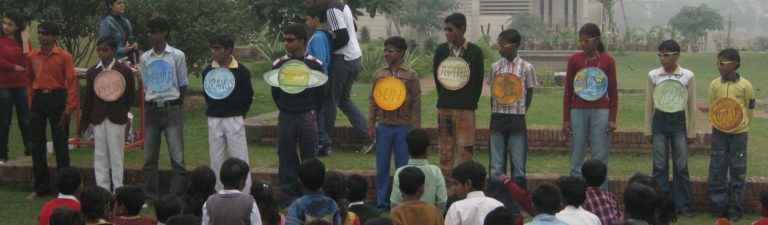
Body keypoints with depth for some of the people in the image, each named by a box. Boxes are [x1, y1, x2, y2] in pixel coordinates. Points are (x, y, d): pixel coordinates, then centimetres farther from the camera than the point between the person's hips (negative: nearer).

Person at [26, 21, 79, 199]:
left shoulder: (64, 56, -6)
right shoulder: (32, 56, 7)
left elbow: (72, 83, -9)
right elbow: (29, 81, 18)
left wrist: (68, 109, -14)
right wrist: (32, 102, 6)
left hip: (57, 99, -4)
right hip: (38, 99, 5)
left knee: (60, 144, 0)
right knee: (37, 145, 7)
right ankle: (41, 187, 16)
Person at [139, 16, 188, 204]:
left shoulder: (177, 56, -2)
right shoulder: (145, 58, 8)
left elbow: (183, 85, 4)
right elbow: (145, 86, 13)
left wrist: (175, 108, 5)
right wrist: (148, 107, 6)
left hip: (171, 109, -3)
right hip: (152, 110, 3)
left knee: (177, 157, -6)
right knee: (149, 158, 6)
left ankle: (176, 198, -1)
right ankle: (150, 197, 14)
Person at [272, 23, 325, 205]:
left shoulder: (314, 65, -4)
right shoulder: (279, 65, 1)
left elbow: (320, 93, 3)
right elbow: (275, 92, 11)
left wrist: (313, 114, 3)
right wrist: (285, 110, 8)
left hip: (307, 117, -2)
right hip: (286, 117, 2)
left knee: (309, 159, 2)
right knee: (287, 159, 4)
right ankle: (289, 198, 11)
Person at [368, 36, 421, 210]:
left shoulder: (411, 75, -2)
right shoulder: (379, 74, 7)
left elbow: (416, 103, -2)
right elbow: (372, 100, 9)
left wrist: (414, 129, -6)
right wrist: (371, 125, 3)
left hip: (403, 128, -3)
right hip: (383, 127, 3)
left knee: (403, 168, 3)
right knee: (382, 168, 7)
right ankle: (381, 203, 15)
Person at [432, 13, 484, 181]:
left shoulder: (475, 52, -3)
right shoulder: (441, 50, 3)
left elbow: (479, 79, 4)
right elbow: (436, 76, 12)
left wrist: (472, 102, 5)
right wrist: (444, 98, 11)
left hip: (466, 108, -3)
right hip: (444, 107, 3)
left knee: (466, 149, -4)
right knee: (445, 149, 6)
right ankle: (445, 183, 12)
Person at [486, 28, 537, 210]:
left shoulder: (526, 68, -4)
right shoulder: (495, 67, 4)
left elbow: (529, 94, 5)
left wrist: (519, 113, 6)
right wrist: (496, 115, 5)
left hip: (517, 119, -2)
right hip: (497, 119, 2)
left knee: (518, 166, 3)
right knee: (496, 166, 5)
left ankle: (516, 207, 11)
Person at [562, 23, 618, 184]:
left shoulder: (607, 61, 0)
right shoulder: (574, 60, 2)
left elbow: (613, 92, 4)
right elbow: (568, 90, 5)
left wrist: (612, 119, -2)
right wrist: (566, 119, 2)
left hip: (600, 111, -1)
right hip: (578, 111, 1)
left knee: (600, 157, 0)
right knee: (577, 157, 2)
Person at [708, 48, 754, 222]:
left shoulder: (745, 86, -7)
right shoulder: (714, 84, 0)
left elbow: (750, 109, 3)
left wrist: (742, 127, 3)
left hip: (739, 133, -2)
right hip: (719, 132, 2)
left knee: (738, 173, 4)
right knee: (716, 171, 2)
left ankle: (735, 210, 12)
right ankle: (720, 208, 12)